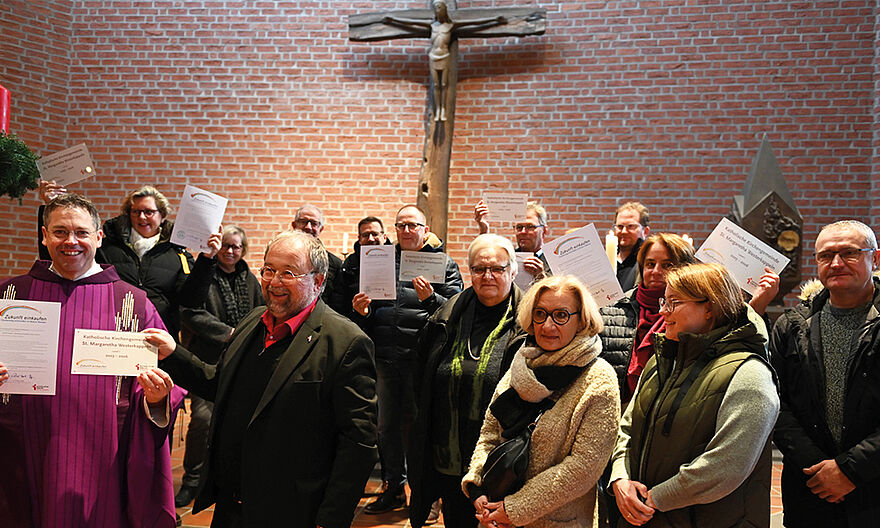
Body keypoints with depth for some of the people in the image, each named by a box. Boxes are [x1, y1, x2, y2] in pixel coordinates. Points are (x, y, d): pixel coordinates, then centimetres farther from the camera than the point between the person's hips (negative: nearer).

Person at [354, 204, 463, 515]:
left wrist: (430, 298, -21)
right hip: (384, 357, 4)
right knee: (386, 425, 11)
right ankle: (394, 488, 26)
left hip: (419, 358, -4)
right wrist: (361, 310, 0)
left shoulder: (444, 264, 3)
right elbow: (367, 304, 22)